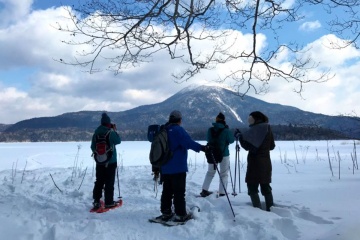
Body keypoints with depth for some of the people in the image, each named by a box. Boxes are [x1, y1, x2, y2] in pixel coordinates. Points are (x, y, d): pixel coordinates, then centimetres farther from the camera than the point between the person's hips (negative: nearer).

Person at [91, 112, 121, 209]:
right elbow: (118, 141, -1)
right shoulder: (111, 133, -17)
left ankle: (96, 201, 15)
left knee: (99, 181, 14)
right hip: (111, 161, -5)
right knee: (109, 182, 4)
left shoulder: (96, 133, 0)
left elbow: (93, 147, 8)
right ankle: (109, 202, 9)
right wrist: (115, 130, 7)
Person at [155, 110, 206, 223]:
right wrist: (201, 148, -23)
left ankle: (166, 213, 21)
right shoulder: (178, 130, -13)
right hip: (178, 167, -8)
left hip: (165, 168, 8)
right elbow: (188, 142, -26)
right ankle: (181, 214, 4)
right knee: (179, 191, -1)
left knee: (167, 191, 14)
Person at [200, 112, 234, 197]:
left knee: (210, 172, 19)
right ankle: (222, 193, 7)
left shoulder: (210, 130, -6)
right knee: (224, 174, 11)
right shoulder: (226, 131, -16)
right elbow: (231, 140, -5)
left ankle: (204, 190, 17)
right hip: (224, 154, -3)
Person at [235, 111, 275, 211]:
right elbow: (272, 146, 15)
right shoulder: (268, 129, 7)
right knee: (266, 186, 17)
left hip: (255, 162, -8)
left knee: (252, 187, 1)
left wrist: (239, 136, -8)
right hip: (266, 162, 8)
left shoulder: (255, 129, -16)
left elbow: (247, 145, -18)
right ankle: (270, 209, 23)